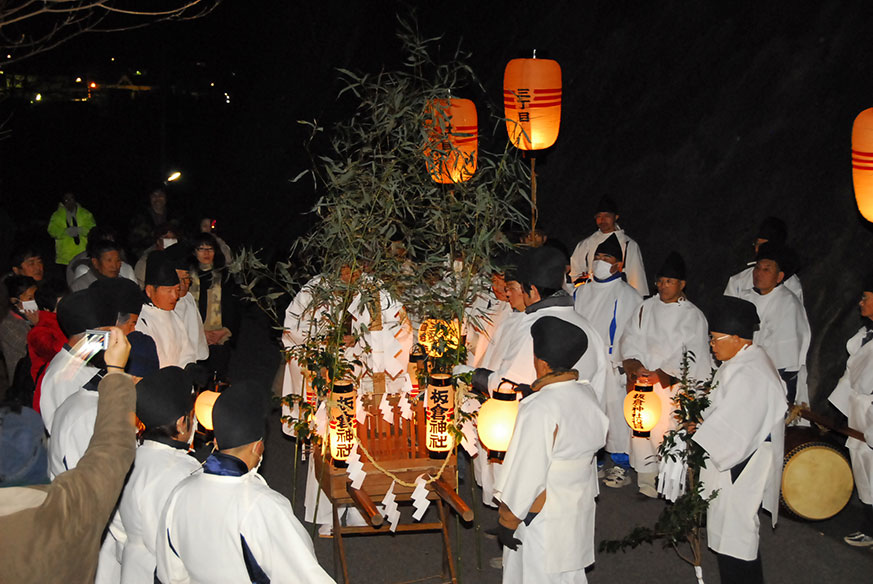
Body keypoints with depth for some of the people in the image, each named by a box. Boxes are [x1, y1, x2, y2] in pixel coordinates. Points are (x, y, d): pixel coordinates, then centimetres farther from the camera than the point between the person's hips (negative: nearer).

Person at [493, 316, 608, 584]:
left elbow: (527, 473, -23)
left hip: (543, 518, -7)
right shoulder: (587, 394, -5)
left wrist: (507, 520, -12)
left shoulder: (540, 409, -27)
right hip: (579, 508, 7)